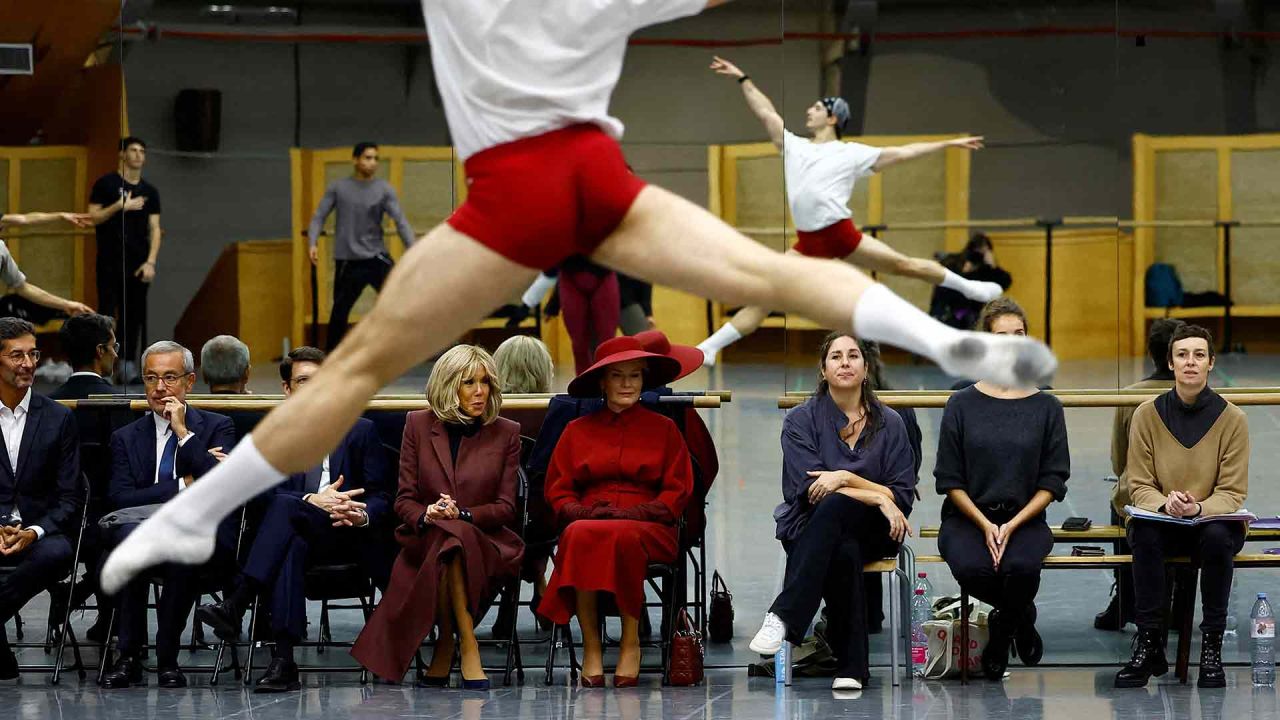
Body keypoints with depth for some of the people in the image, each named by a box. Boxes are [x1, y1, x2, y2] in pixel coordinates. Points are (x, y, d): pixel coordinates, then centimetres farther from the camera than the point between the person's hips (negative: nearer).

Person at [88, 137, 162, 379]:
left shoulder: (149, 191, 13)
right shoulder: (106, 184, 2)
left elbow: (155, 228, 10)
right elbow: (93, 217, -3)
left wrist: (151, 262, -1)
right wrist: (120, 206, -15)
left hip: (138, 264, 4)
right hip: (110, 262, -4)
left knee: (133, 314, 2)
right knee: (107, 313, -6)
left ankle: (128, 362, 5)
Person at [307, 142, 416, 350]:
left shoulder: (384, 189, -1)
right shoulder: (338, 188, 2)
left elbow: (400, 221, -7)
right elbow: (319, 217, 3)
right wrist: (312, 243, -15)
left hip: (376, 257, 0)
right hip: (347, 261, 0)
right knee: (339, 312, 7)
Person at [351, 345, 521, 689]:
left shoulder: (506, 434, 9)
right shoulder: (419, 425, 9)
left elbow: (506, 507, 5)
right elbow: (405, 500, 7)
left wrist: (463, 515, -15)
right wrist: (426, 516, -17)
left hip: (486, 542, 0)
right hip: (425, 541, 0)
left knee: (454, 536, -37)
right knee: (448, 535, -37)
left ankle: (445, 648, -27)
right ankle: (467, 649, -34)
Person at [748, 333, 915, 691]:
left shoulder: (889, 423, 9)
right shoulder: (802, 420, 4)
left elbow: (903, 496, 3)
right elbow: (807, 490, -9)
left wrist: (847, 478, -13)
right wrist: (878, 498, -16)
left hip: (871, 530, 1)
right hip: (811, 529, 0)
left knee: (832, 506, -37)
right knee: (843, 554, -39)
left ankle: (783, 617, -48)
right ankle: (851, 667, -40)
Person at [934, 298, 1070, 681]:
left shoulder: (1046, 407, 6)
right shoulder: (963, 404, 4)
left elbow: (1052, 481, 3)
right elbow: (950, 479, 2)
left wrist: (1012, 526, -10)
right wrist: (986, 526, -11)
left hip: (1025, 518, 0)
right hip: (967, 517, 0)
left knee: (1022, 567, -35)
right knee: (971, 569, -34)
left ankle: (1002, 627, 1)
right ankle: (1021, 617, 2)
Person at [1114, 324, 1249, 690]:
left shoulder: (1233, 419, -4)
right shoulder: (1147, 415, -2)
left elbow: (1232, 494, -6)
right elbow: (1139, 485, -1)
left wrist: (1198, 508, -28)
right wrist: (1165, 503, -25)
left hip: (1213, 520, -1)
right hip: (1161, 521, 1)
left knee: (1217, 536, -36)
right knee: (1144, 533, -34)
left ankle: (1212, 647, -25)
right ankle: (1148, 644, -27)